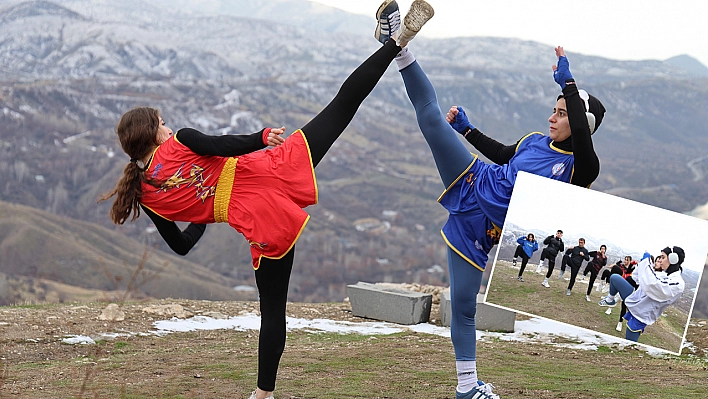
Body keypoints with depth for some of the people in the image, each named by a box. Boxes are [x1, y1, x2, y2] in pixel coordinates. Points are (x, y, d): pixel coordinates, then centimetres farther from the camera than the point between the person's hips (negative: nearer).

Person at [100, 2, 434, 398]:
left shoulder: (145, 195, 12)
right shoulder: (178, 144, 3)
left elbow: (182, 245, 19)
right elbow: (224, 147, -13)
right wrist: (264, 136, 2)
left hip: (261, 223, 3)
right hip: (272, 172, -3)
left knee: (273, 308, 15)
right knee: (341, 107, 4)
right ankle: (395, 42, 1)